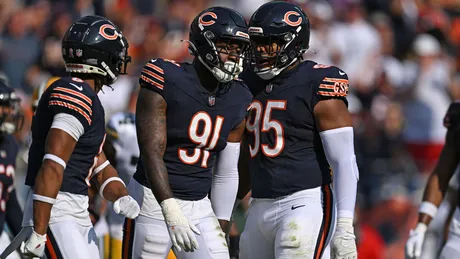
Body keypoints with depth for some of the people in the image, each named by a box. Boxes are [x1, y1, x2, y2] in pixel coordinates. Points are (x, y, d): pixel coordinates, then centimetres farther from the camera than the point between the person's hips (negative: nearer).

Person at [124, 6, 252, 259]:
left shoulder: (236, 100, 4)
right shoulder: (166, 83, -14)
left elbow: (227, 172, 13)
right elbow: (151, 155, -19)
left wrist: (221, 228, 12)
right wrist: (171, 213, -29)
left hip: (199, 208, 5)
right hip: (155, 201, -5)